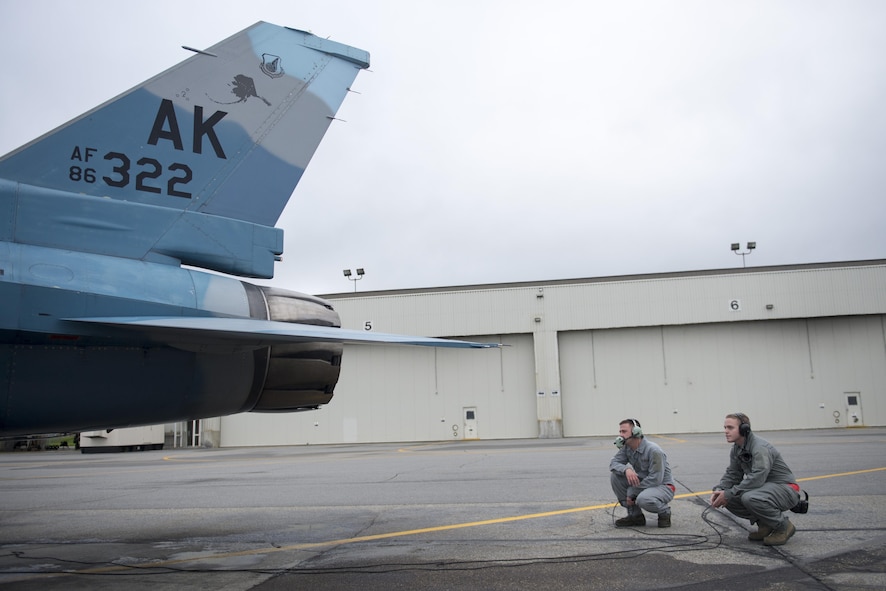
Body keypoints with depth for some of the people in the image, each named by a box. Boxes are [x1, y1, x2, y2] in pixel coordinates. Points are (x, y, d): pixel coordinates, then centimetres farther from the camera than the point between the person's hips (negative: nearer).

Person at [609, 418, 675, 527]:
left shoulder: (654, 451, -24)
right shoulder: (626, 448, -1)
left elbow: (656, 479, -26)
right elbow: (613, 463, -7)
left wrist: (632, 492, -22)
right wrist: (626, 469, -30)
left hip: (663, 486, -7)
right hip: (642, 484, 7)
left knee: (643, 499, -39)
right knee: (614, 475, -12)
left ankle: (664, 511, -2)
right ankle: (635, 515, -2)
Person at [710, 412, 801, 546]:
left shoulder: (760, 447, -25)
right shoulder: (736, 449, 3)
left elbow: (757, 478, -33)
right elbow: (733, 474, 7)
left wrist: (729, 494, -30)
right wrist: (719, 490, -14)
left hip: (785, 489, -9)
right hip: (764, 488, 9)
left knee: (750, 498, -35)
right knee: (729, 499, -8)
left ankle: (784, 526, -10)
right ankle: (764, 524, 7)